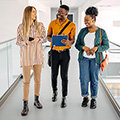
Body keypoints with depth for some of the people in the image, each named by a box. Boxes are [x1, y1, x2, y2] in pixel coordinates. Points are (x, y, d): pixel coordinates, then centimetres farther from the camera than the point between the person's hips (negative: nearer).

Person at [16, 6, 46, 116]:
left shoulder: (40, 25, 1)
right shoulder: (21, 27, -3)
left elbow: (44, 38, 5)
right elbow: (18, 42, 2)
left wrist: (38, 39, -16)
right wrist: (26, 42, -18)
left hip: (38, 54, 2)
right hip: (26, 55, -2)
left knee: (37, 79, 10)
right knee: (26, 81, -2)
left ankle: (36, 100, 29)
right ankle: (25, 105, 6)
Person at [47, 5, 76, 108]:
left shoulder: (72, 25, -4)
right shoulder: (52, 23, 2)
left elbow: (72, 40, -2)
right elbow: (48, 36, 12)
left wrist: (68, 42, -27)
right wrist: (51, 39, -13)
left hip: (65, 52, -2)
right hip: (54, 52, 2)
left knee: (64, 76, 0)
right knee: (54, 75, 10)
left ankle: (64, 98, 11)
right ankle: (55, 92, 35)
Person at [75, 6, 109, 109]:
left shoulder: (101, 32, -1)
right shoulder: (83, 31, 7)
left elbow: (106, 46, -1)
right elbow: (77, 44, 8)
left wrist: (96, 48, -18)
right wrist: (84, 47, -13)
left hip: (95, 59, -2)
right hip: (84, 58, 2)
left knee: (94, 80, 3)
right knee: (84, 79, -1)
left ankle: (94, 99, 20)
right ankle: (85, 97, 19)